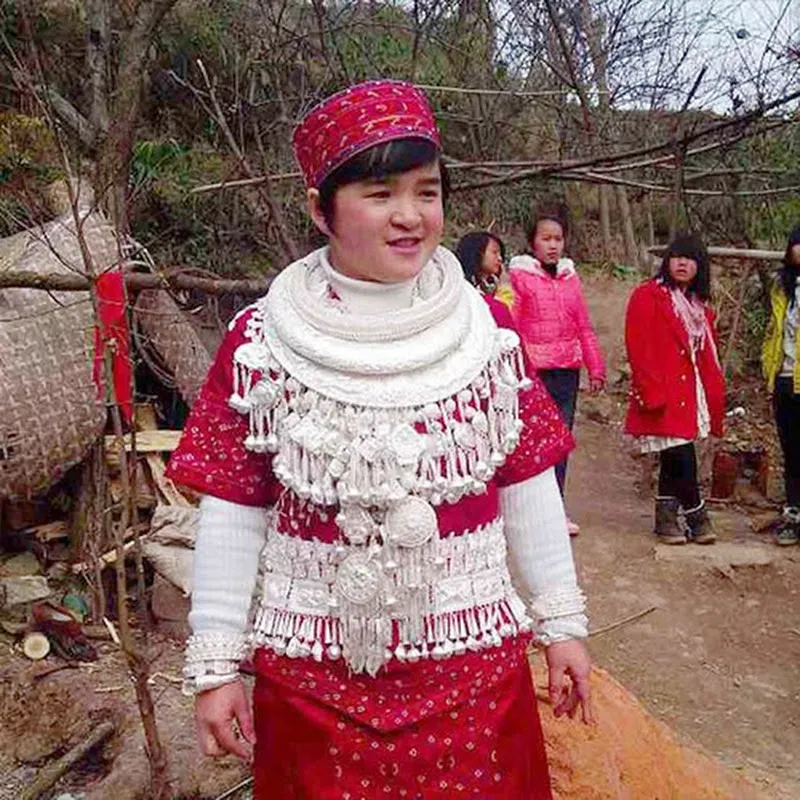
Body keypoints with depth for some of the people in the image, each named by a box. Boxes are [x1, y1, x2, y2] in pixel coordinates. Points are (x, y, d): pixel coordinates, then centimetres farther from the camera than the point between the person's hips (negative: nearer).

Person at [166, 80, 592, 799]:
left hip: (473, 661, 1)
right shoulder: (261, 342, -7)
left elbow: (528, 485, 2)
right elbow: (233, 509, -4)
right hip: (312, 669, -1)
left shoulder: (484, 331, -3)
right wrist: (214, 662, -2)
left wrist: (561, 621, 6)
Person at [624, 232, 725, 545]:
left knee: (672, 459, 12)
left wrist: (714, 394, 13)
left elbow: (707, 355, 20)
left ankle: (666, 518, 21)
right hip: (663, 397, -7)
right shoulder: (647, 296, -7)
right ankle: (696, 515, 6)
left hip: (689, 395, 7)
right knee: (682, 457, -9)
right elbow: (638, 349, -12)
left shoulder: (699, 305, 17)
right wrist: (651, 393, -17)